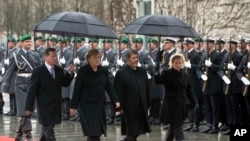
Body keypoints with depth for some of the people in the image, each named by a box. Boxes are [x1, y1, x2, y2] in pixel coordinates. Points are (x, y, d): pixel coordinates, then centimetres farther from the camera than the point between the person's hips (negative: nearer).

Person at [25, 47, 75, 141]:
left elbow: (65, 83, 11)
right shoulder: (38, 71, -10)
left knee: (46, 128, 17)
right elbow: (32, 90, -10)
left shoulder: (59, 70, 7)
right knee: (48, 130, -6)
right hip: (45, 106, -6)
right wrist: (29, 108, -11)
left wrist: (70, 73, -6)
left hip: (56, 106, 6)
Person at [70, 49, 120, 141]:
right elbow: (77, 89, -6)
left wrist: (115, 100, -4)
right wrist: (73, 106, -7)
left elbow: (109, 87, 8)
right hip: (87, 105, -5)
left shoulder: (104, 71, 8)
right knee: (93, 133, -12)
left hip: (100, 105, 5)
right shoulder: (83, 71, -6)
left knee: (97, 132, 6)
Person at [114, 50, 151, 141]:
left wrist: (148, 104, 11)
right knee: (132, 133, 4)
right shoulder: (121, 73, -10)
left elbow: (147, 89, 13)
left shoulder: (142, 72, 8)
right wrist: (120, 107, -14)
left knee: (137, 131, 11)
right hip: (129, 108, -5)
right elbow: (118, 92, -11)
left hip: (142, 107, 5)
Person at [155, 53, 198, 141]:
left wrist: (195, 102, 2)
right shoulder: (166, 73, -7)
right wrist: (157, 71, -44)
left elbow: (189, 91, 12)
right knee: (177, 127, -11)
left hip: (182, 105, 5)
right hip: (171, 105, -5)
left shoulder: (185, 75, 9)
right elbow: (158, 81, -26)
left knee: (173, 126, 13)